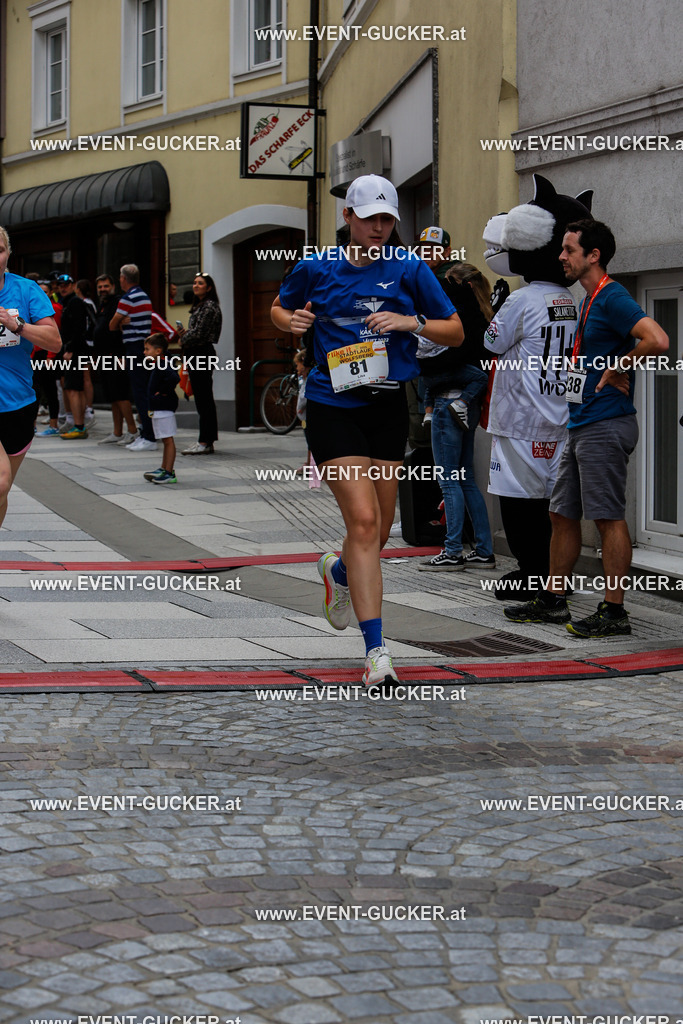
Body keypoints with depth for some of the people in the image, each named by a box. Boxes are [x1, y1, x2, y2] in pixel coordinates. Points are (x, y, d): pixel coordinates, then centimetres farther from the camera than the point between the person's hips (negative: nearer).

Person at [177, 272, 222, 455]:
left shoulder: (209, 306, -12)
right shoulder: (199, 306, 19)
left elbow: (199, 333, -17)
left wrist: (183, 339, -1)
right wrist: (185, 334, 4)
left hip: (203, 355, -10)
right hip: (196, 355, 10)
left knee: (204, 399, -9)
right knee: (201, 398, 11)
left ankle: (205, 442, -8)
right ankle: (206, 441, 14)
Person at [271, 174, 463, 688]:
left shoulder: (410, 269, 1)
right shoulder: (316, 269, 1)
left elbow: (456, 332, 4)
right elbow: (279, 309, 19)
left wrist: (412, 322, -13)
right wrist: (292, 321, -4)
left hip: (389, 407, 3)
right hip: (333, 407, -2)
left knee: (379, 530, 10)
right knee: (363, 520, -15)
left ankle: (339, 570, 48)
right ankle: (377, 651, -14)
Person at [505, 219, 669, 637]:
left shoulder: (613, 298, -14)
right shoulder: (590, 300, 17)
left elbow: (658, 341, -29)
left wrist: (617, 370, -18)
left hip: (605, 426, -10)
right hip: (581, 426, 10)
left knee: (609, 517, -6)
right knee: (563, 514, 14)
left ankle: (614, 613, -2)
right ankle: (553, 601, 23)